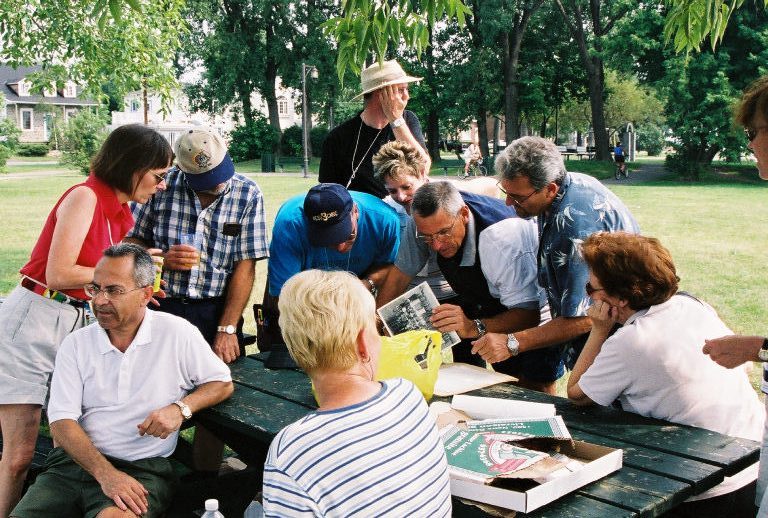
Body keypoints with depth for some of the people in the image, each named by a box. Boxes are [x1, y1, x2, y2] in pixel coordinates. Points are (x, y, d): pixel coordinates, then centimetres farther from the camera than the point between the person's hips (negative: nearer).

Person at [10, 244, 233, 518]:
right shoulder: (75, 344, 6)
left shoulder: (176, 333, 0)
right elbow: (61, 422, -2)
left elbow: (223, 384, 9)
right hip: (75, 461, 4)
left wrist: (180, 408, -12)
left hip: (142, 470, -3)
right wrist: (105, 472, -18)